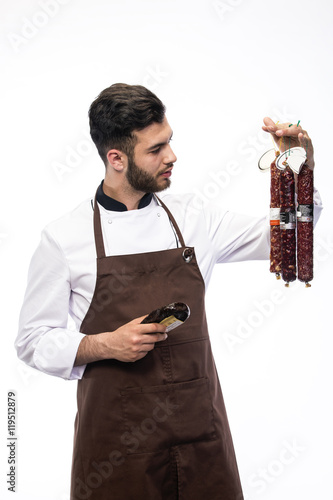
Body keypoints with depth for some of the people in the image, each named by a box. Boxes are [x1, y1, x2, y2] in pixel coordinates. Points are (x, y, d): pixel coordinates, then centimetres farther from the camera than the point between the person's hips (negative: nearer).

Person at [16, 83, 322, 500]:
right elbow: (34, 340, 0)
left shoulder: (192, 219, 3)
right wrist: (104, 345, -17)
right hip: (115, 433, -2)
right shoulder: (63, 238, -6)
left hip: (199, 429, 3)